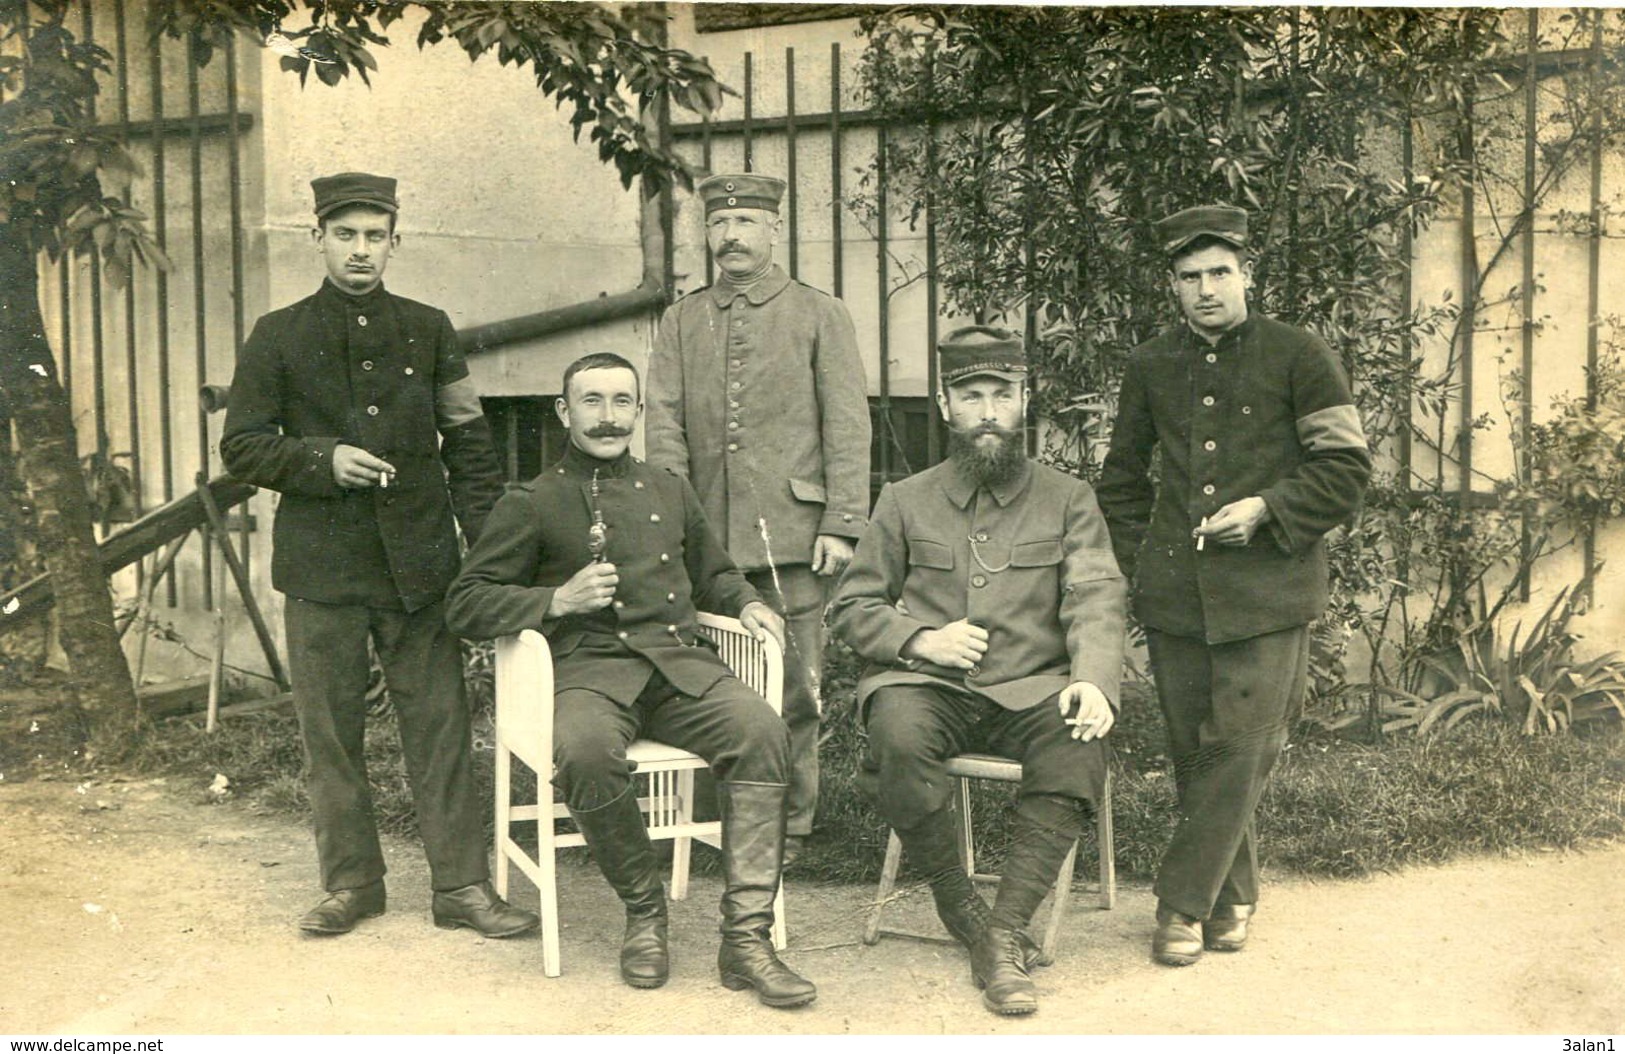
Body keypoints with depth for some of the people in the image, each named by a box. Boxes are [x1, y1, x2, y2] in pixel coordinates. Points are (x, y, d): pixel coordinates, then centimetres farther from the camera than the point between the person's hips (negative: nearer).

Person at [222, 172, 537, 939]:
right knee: (330, 731, 6)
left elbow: (469, 446, 9)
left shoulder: (428, 331, 9)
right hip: (323, 565, 0)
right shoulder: (278, 338, 5)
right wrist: (323, 459, -12)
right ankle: (350, 882, 19)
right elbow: (241, 447, 5)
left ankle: (461, 885, 7)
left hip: (418, 560, 0)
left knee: (440, 723, 1)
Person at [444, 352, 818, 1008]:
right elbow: (466, 603, 6)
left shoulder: (669, 491, 24)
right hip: (587, 666, -3)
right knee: (584, 752, -38)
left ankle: (747, 937, -26)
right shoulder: (531, 503, 11)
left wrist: (745, 603, 13)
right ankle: (644, 910, -12)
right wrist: (559, 599, -7)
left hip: (678, 660, 3)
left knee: (761, 731, -28)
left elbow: (713, 573, 36)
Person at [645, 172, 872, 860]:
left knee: (793, 686, 1)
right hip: (708, 538, 3)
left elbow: (847, 427, 1)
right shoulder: (680, 323, 13)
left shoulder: (820, 315, 6)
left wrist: (841, 525, -7)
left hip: (792, 537, -2)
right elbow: (665, 427, 7)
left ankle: (790, 824, 13)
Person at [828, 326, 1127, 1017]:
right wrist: (920, 639, -8)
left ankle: (1004, 933, -24)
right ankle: (959, 907, -13)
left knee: (1080, 742, -34)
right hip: (928, 684, 0)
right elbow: (852, 608, 13)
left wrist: (1094, 680, -22)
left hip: (1032, 689, 0)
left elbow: (1096, 599, -1)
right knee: (898, 734, -35)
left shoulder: (1068, 499, 12)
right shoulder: (905, 502, 13)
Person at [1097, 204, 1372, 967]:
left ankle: (1183, 904, 4)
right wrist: (1138, 560, 13)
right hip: (1175, 592, 4)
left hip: (1266, 590, -3)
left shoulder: (1300, 357, 1)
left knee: (1238, 749, -6)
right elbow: (1122, 475, 23)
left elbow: (1347, 469, 1)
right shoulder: (1150, 366, 11)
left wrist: (1266, 510, -12)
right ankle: (1232, 898, 21)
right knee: (1193, 752, 6)